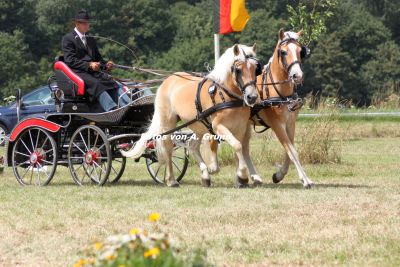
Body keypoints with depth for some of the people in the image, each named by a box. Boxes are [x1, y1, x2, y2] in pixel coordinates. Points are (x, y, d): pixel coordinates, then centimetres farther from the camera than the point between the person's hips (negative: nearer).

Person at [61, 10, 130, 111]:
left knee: (112, 82, -23)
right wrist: (89, 65, -18)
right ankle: (113, 109, -52)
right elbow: (70, 60, -7)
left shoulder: (91, 40, 28)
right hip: (78, 72, -6)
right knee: (95, 84, -35)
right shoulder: (68, 39, 4)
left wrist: (106, 65, 5)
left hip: (93, 71, 6)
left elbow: (98, 57, 29)